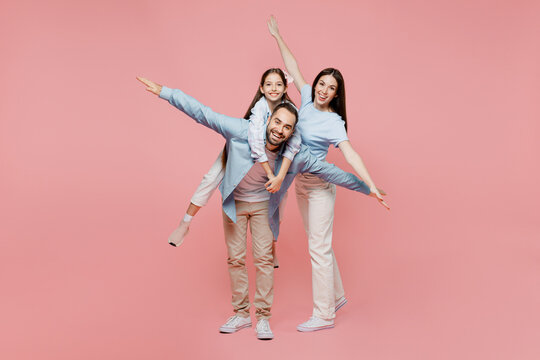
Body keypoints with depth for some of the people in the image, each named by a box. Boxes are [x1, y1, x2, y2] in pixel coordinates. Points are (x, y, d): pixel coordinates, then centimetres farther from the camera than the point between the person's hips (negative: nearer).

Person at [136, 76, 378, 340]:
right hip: (234, 203, 0)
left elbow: (329, 171, -8)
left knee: (263, 258, -3)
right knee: (235, 259, 5)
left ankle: (263, 318, 11)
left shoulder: (297, 155, -20)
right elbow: (203, 113, -24)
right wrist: (164, 91, -26)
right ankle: (241, 314, 20)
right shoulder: (242, 131, -26)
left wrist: (364, 188, -2)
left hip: (263, 205, 0)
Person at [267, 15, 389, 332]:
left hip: (320, 186, -7)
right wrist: (278, 38, 17)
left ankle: (324, 315, 2)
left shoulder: (334, 122, -17)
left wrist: (372, 187, -38)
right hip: (301, 183, 7)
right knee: (319, 244, 15)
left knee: (319, 248, -6)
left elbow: (350, 154, -28)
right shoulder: (307, 99, 2)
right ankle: (337, 296, 31)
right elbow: (294, 68, 12)